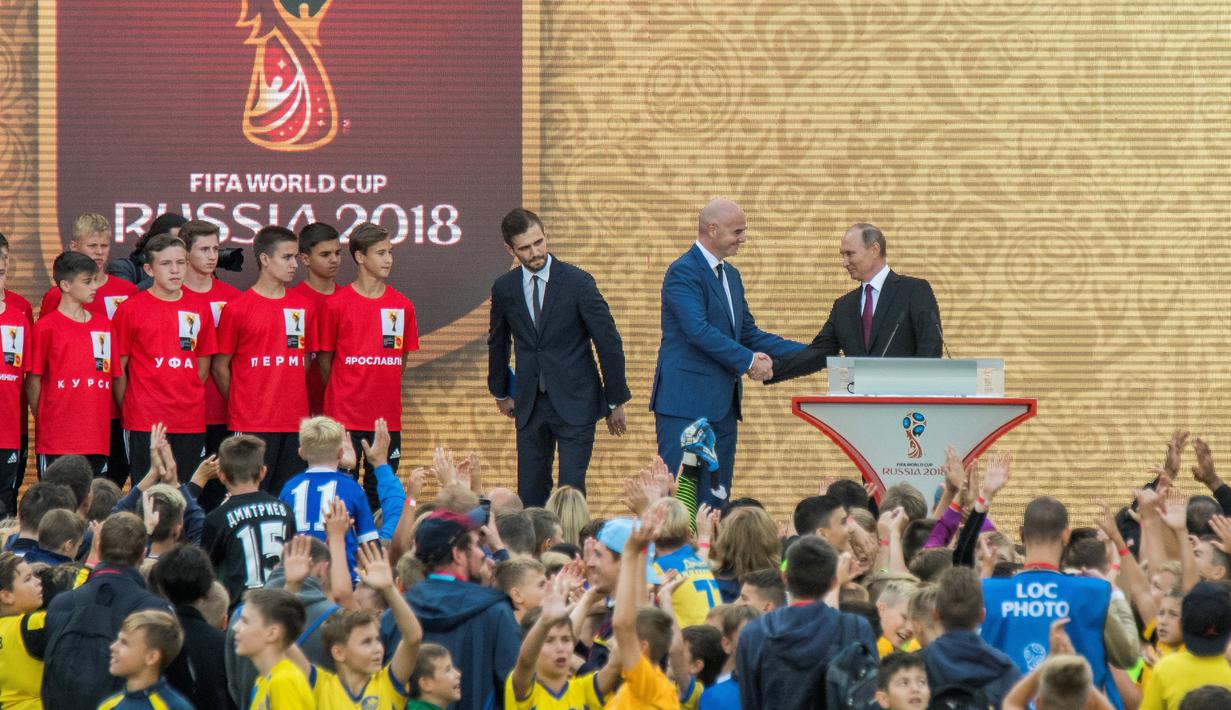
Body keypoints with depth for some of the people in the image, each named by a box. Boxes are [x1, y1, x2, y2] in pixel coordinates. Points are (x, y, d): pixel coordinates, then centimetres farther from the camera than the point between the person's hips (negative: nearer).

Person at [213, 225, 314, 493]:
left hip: (294, 421, 5)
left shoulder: (303, 306, 10)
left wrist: (291, 399, 12)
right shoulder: (237, 308, -4)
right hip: (250, 424, -5)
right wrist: (240, 405, 5)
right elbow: (220, 366, 1)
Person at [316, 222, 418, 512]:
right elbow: (324, 359, 3)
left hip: (387, 417, 3)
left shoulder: (402, 306, 5)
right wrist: (341, 396, 6)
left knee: (381, 492, 8)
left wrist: (384, 390, 11)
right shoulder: (337, 304, -5)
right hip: (345, 415, -3)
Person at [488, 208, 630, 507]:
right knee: (530, 492, 2)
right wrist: (501, 392, 27)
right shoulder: (504, 289, 2)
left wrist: (616, 401, -2)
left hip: (575, 403, -4)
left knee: (571, 490, -10)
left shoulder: (578, 283, -9)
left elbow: (609, 343, -4)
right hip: (530, 404, 4)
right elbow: (498, 343, 20)